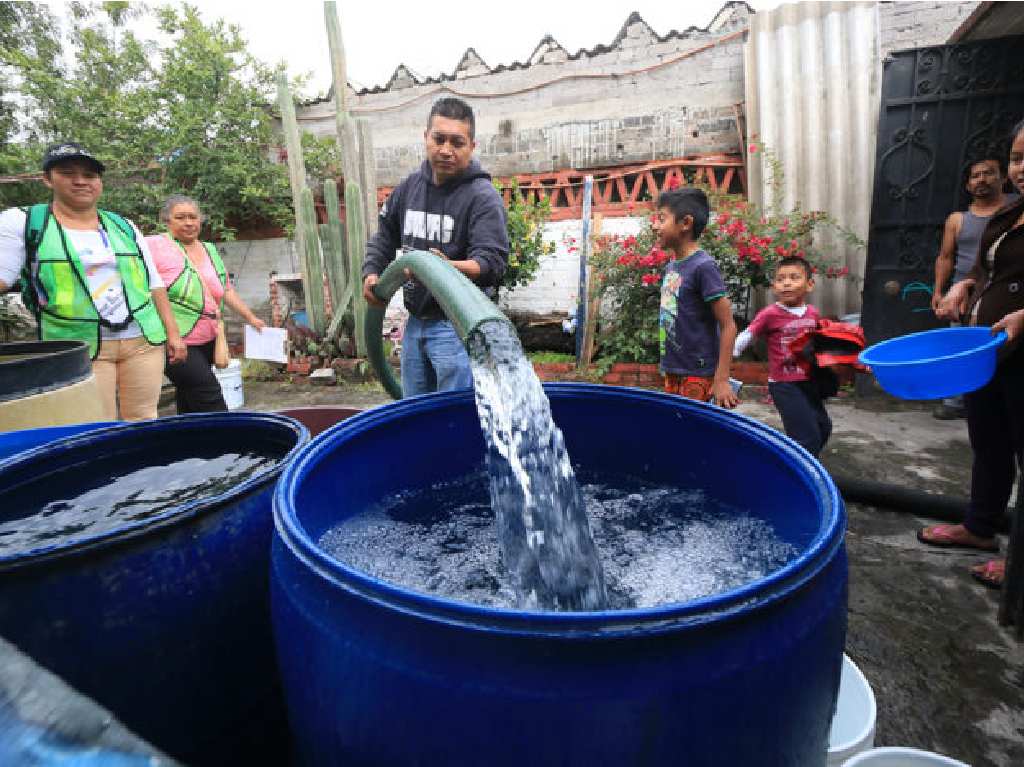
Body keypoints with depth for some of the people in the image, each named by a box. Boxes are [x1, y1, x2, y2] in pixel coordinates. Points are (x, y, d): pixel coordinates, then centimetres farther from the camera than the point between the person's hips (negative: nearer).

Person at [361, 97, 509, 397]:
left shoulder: (482, 196, -13)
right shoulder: (410, 186, 8)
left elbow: (493, 261, -24)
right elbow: (385, 236, 22)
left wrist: (448, 267, -41)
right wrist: (372, 272, 7)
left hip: (456, 325, -7)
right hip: (415, 321, 7)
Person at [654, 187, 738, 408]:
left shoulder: (703, 266, -14)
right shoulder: (670, 267, 9)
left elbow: (728, 326, -15)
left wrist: (721, 380, -18)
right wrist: (669, 370, 17)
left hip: (697, 376, -7)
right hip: (672, 373, 7)